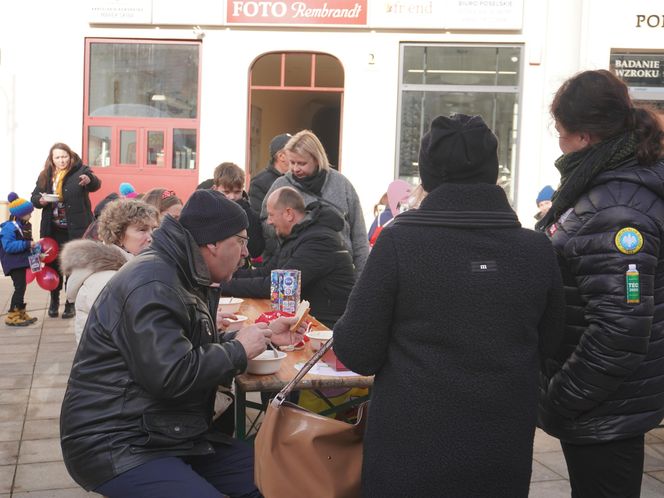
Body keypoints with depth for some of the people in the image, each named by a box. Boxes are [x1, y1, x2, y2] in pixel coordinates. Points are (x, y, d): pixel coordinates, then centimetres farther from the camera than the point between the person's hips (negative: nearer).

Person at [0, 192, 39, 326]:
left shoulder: (25, 226, 11)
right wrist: (27, 244, -28)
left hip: (21, 261, 9)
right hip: (13, 263, -9)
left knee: (21, 286, 15)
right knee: (20, 287, -12)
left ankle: (20, 313, 26)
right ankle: (12, 316, -6)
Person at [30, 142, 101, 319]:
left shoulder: (80, 171, -8)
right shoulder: (45, 175, 7)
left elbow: (96, 184, -26)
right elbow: (34, 197, 12)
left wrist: (90, 180, -50)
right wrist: (40, 200, -12)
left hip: (76, 229, -4)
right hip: (53, 229, 4)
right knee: (53, 265, 12)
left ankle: (71, 303, 15)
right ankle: (54, 300, 29)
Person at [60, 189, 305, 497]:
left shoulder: (188, 279, 12)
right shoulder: (152, 285, -22)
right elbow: (172, 375, -30)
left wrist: (263, 336, 10)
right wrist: (238, 350, -16)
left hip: (169, 432, 10)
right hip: (115, 445, -10)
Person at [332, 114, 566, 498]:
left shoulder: (399, 242, -15)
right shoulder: (537, 249, -6)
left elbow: (356, 353, -10)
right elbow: (549, 344, 10)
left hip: (411, 450, -2)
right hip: (504, 451, 3)